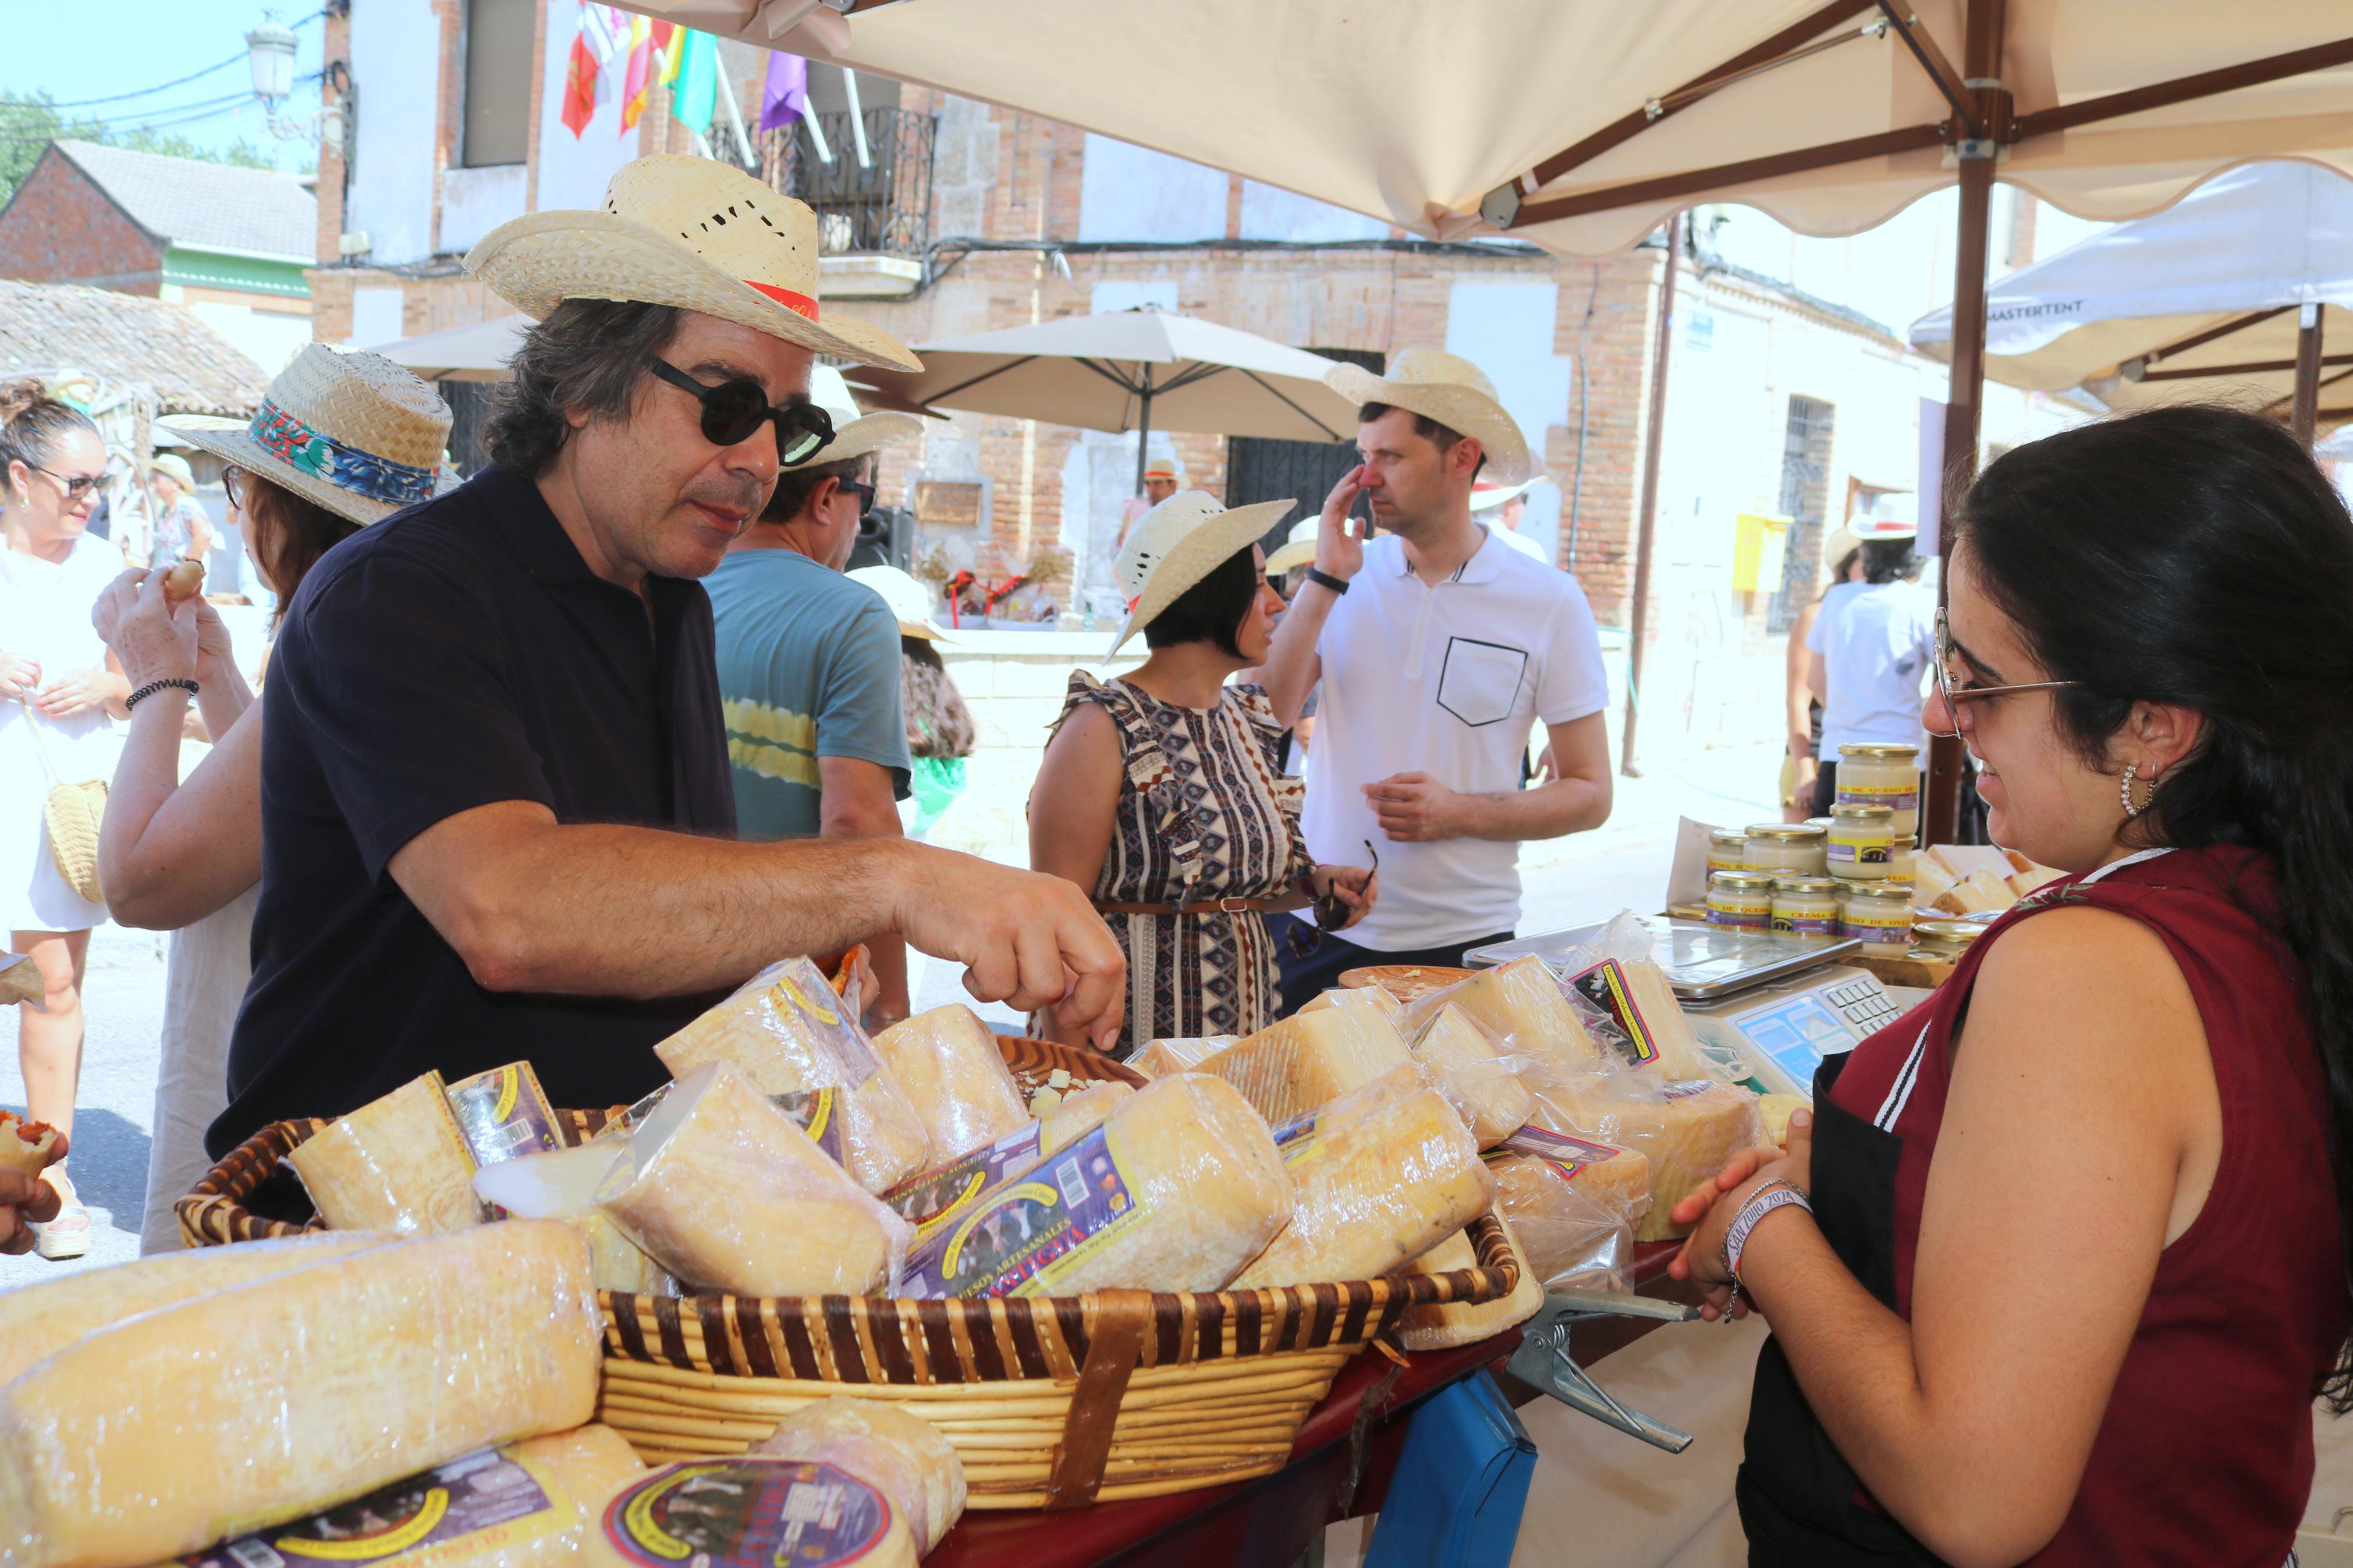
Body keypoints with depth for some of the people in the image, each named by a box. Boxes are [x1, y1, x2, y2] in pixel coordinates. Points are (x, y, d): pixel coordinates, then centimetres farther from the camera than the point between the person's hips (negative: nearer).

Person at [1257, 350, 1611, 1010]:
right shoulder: (1347, 573, 3)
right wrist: (1325, 582, -12)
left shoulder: (1549, 602, -2)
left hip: (1463, 941, -1)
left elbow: (1590, 793, 1)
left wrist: (1463, 813, -14)